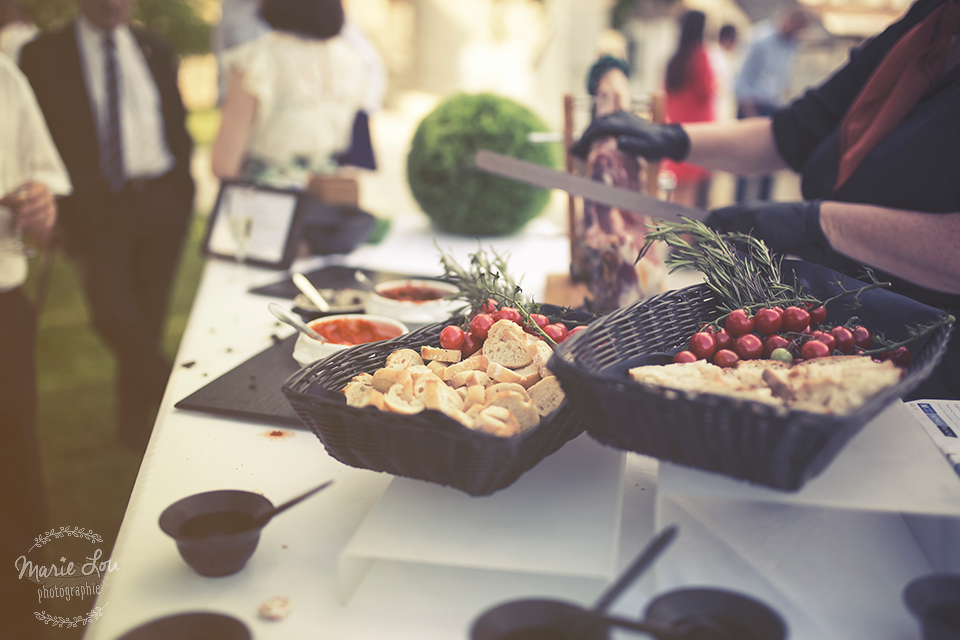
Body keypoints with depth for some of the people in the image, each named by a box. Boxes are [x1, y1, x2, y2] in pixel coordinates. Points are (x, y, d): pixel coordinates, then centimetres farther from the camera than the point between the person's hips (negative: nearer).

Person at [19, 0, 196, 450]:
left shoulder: (153, 49, 12)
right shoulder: (42, 55, 1)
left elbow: (178, 125, 15)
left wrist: (182, 193, 7)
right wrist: (69, 211, -8)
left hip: (160, 201, 3)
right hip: (98, 206, -2)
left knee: (149, 315, 8)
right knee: (112, 312, -14)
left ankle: (137, 422, 24)